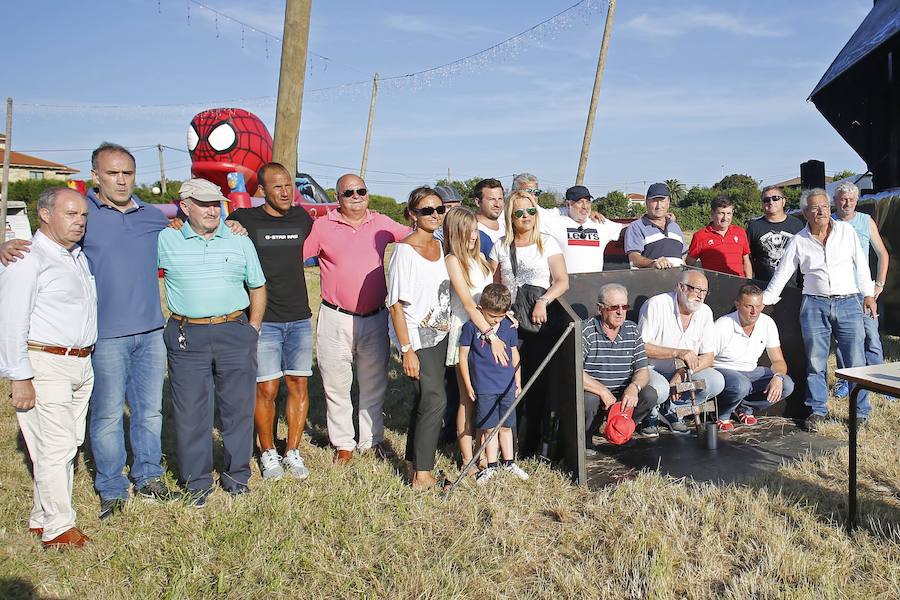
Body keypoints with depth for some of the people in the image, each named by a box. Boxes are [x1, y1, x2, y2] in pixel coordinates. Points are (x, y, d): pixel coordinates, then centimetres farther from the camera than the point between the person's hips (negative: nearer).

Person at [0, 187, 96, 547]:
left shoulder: (79, 257, 16)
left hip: (81, 365, 8)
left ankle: (42, 518, 25)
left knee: (68, 444, 12)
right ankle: (58, 529, 5)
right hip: (45, 366, -8)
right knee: (56, 447, -5)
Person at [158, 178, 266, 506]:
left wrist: (253, 329, 8)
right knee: (190, 411, 5)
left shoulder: (239, 241, 8)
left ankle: (237, 473, 24)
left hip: (234, 334, 1)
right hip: (186, 338, -1)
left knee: (239, 407, 7)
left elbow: (257, 287, 13)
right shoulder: (166, 240, 3)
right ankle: (197, 480, 20)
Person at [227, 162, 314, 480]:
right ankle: (268, 453, 19)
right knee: (266, 389, 0)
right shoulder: (244, 219, -3)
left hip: (299, 318, 4)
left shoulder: (302, 217, 10)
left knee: (298, 385, 6)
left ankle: (293, 451, 19)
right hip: (263, 320, -3)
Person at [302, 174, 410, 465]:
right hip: (336, 318, -2)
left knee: (374, 383, 13)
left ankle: (372, 438, 29)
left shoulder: (382, 224, 6)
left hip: (375, 318, 2)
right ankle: (343, 443, 22)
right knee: (336, 384, 7)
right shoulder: (322, 226, -1)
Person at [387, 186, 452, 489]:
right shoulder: (404, 250, -14)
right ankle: (422, 474, 0)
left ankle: (416, 464, 24)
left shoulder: (441, 246, 7)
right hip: (416, 336, -7)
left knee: (425, 399, 12)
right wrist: (407, 350, -18)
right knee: (435, 399, -10)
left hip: (440, 333, 7)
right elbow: (396, 303, -15)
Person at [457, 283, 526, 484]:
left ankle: (508, 462, 27)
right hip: (484, 387, -3)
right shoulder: (471, 327, -9)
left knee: (506, 426, 13)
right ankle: (491, 465, 18)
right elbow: (463, 357, -4)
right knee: (489, 428, 5)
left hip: (508, 385, 3)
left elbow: (514, 355, 12)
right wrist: (468, 385, -3)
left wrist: (518, 382, 12)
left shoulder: (509, 326, 2)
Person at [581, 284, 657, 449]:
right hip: (593, 392, -5)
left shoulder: (632, 330, 5)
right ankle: (585, 438, -3)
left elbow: (642, 370, 3)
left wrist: (634, 387, -20)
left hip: (623, 394, 5)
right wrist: (603, 391, -25)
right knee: (589, 399, -36)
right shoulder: (586, 331, -12)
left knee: (650, 395, -19)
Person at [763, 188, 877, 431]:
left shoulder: (846, 231, 7)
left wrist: (868, 294, 10)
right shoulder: (798, 241, 5)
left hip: (849, 303, 0)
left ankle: (861, 411, 15)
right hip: (814, 305, 0)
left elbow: (861, 263, 12)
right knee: (815, 362, 3)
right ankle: (818, 410, 16)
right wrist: (763, 301, 5)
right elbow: (782, 274, 8)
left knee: (856, 361, 0)